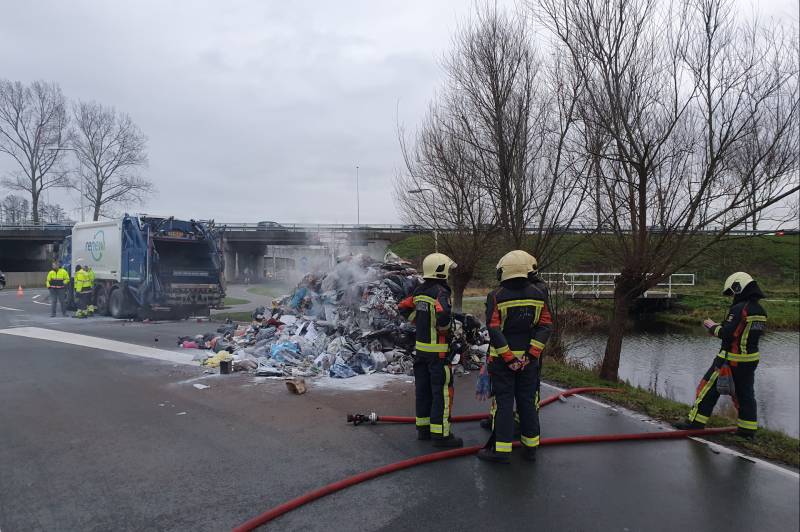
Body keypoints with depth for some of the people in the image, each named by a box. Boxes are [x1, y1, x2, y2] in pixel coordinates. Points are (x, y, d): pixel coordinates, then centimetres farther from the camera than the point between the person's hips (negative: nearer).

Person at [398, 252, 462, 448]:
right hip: (438, 350, -8)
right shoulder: (440, 292, -18)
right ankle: (440, 434, 2)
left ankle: (423, 427, 26)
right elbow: (443, 314, -34)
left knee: (422, 389, 15)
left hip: (421, 347, 8)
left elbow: (403, 307, 14)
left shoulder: (419, 290, 7)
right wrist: (444, 328, -15)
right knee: (442, 392, -1)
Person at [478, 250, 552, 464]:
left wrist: (508, 358, -12)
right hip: (529, 358, 4)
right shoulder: (539, 295, 1)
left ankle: (501, 450, 7)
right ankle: (531, 447, 24)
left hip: (501, 358, -3)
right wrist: (530, 355, -6)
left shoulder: (496, 297, -10)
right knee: (527, 401, 14)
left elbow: (494, 331, -16)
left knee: (503, 402, 3)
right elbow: (545, 327, -3)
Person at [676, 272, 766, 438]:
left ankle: (696, 422, 4)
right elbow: (747, 332, 12)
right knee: (745, 393, 16)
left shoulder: (738, 309, -18)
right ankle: (747, 429, 21)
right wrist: (720, 326, 10)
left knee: (709, 388, 1)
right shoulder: (761, 311, 9)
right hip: (751, 359, 8)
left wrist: (713, 327, -4)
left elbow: (727, 334, -22)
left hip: (731, 359, -8)